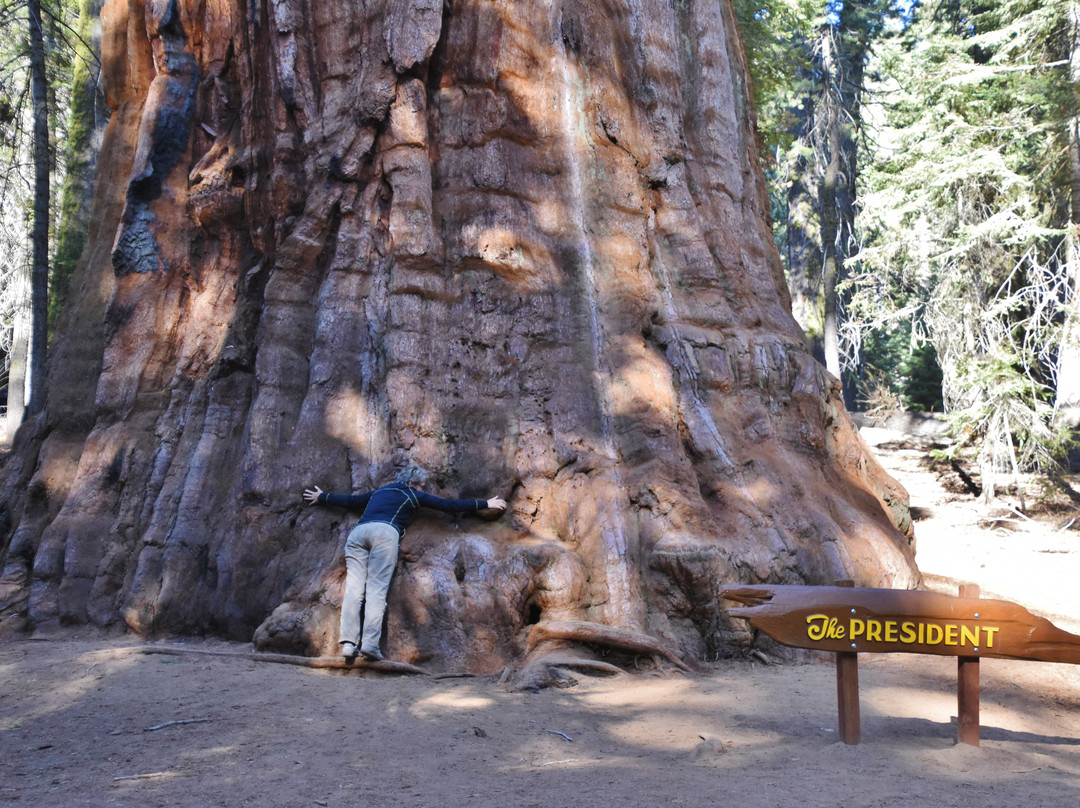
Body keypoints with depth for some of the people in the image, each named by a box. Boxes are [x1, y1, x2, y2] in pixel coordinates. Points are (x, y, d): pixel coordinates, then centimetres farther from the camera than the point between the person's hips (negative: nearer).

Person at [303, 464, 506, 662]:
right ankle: (370, 644, -21)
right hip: (385, 532, -4)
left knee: (354, 587, -4)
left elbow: (350, 500, 44)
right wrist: (485, 504, 27)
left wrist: (322, 497, 61)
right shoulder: (413, 495, 23)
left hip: (357, 532, 4)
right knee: (377, 589, -9)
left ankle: (348, 642, -17)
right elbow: (448, 505, 22)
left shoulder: (378, 492, 35)